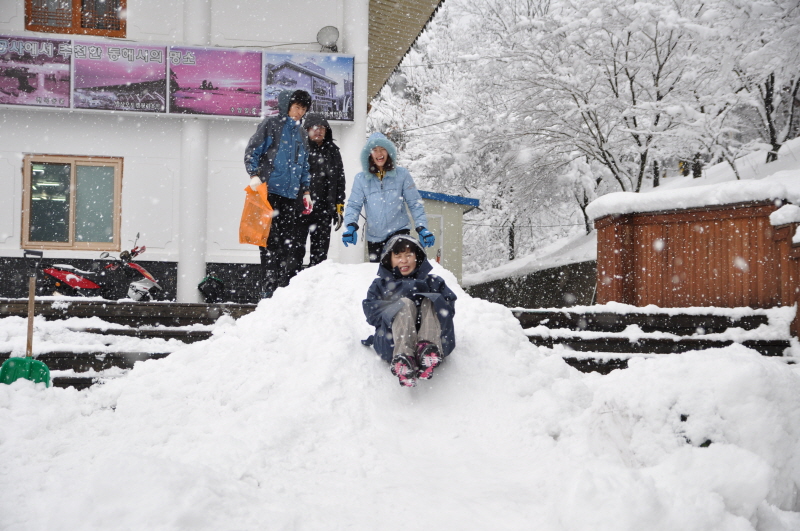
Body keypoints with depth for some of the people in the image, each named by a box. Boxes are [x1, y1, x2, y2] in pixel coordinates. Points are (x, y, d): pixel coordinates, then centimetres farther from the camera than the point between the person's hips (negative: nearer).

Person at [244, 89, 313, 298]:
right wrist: (255, 175, -15)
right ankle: (269, 288, -5)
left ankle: (289, 287, 7)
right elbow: (252, 150, -2)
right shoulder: (271, 124, 3)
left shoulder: (301, 134, 21)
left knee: (290, 242, 3)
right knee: (270, 239, -7)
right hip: (269, 192, -6)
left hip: (291, 195, 6)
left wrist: (306, 191, 20)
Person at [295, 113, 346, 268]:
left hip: (324, 210, 4)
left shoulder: (333, 151, 15)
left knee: (320, 252, 7)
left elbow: (340, 181, 18)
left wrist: (339, 208, 12)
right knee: (297, 248, -6)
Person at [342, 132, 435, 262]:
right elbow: (354, 205, -1)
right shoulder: (361, 179, 1)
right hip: (374, 238, 2)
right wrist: (351, 226, -19)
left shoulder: (402, 174, -2)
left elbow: (415, 203, -1)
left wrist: (422, 228, -11)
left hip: (399, 232, -2)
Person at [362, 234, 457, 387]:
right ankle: (403, 358, -55)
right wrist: (397, 306, -4)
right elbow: (371, 312, 11)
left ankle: (428, 349, -51)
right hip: (393, 342, -1)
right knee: (405, 304, -27)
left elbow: (449, 305, 11)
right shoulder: (380, 284, 29)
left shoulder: (432, 281, 30)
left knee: (430, 302, -22)